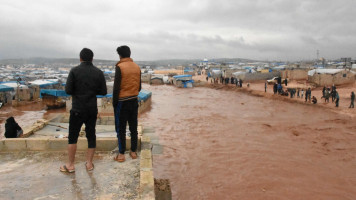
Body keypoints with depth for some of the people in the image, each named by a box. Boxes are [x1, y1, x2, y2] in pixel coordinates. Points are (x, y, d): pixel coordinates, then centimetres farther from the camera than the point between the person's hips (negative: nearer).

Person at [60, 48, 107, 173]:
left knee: (72, 137, 7)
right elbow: (103, 92, 1)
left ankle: (71, 165, 12)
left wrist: (77, 92, 9)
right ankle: (89, 163, 17)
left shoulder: (75, 71, -7)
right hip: (92, 109, 3)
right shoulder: (98, 72, 0)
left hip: (77, 109, -3)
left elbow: (68, 90, -11)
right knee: (91, 135, 11)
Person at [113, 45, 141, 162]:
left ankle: (121, 154, 9)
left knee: (121, 129, 4)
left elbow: (116, 87, -14)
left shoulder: (120, 67, -13)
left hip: (122, 101, -5)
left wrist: (114, 102, -5)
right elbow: (139, 86, 9)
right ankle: (133, 152, 20)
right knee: (133, 127, 12)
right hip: (134, 101, 5)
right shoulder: (137, 67, 5)